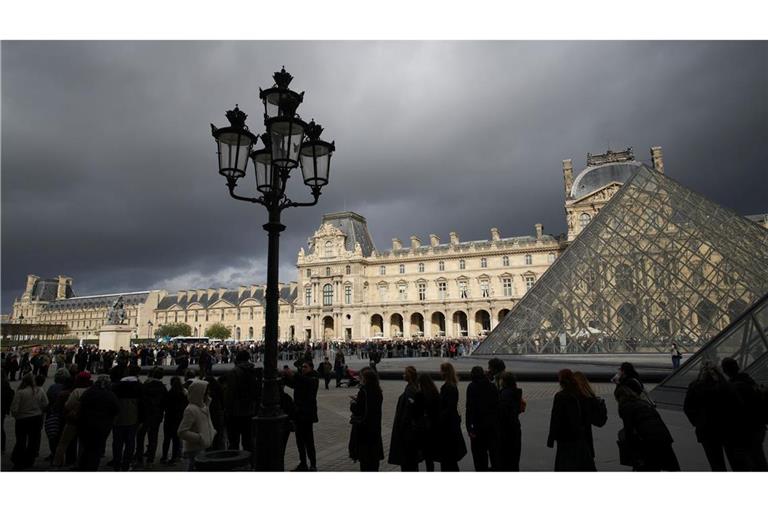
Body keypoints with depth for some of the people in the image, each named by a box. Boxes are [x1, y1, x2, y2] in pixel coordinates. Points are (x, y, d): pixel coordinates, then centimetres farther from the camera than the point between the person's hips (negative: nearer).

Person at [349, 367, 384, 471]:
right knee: (374, 455, 18)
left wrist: (352, 404, -1)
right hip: (375, 427, 8)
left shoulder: (363, 391, -21)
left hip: (363, 428, -7)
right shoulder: (378, 391, 2)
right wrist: (357, 400, 12)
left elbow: (358, 410, -21)